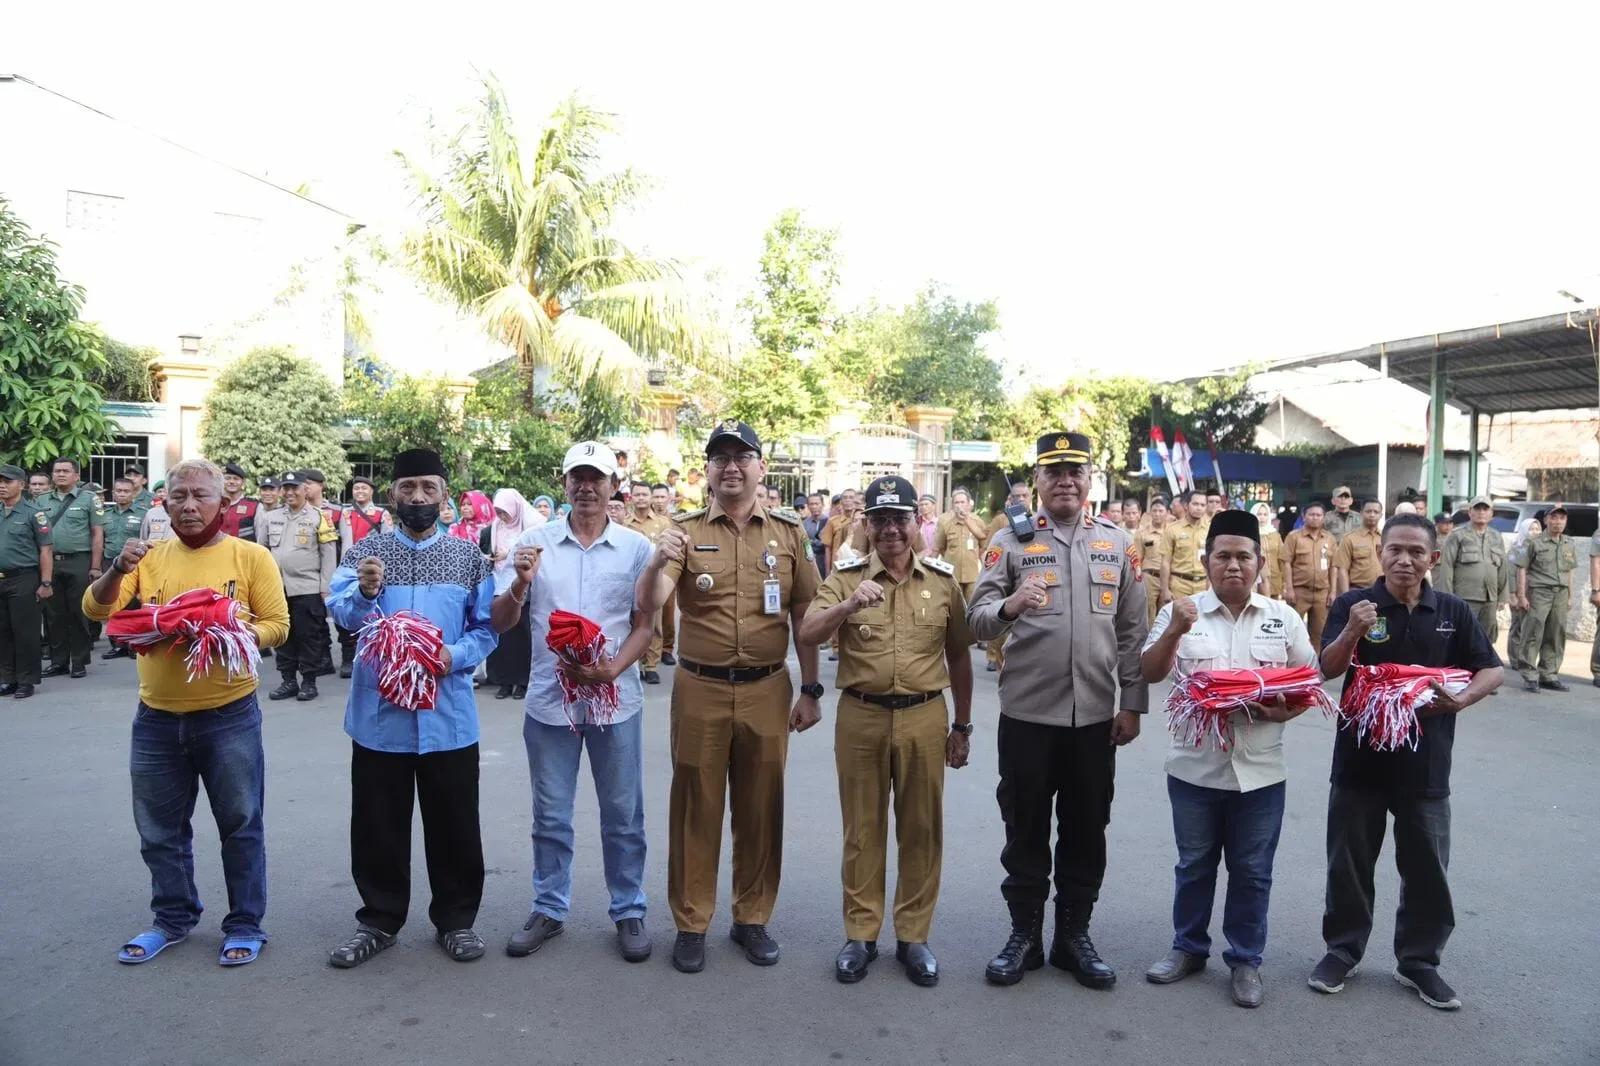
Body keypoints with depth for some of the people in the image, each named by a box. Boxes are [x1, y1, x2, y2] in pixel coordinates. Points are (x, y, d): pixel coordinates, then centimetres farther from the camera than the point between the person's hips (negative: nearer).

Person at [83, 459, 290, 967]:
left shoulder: (251, 556, -5)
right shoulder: (150, 557, 4)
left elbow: (276, 625, -7)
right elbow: (96, 609, -3)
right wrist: (118, 570, -21)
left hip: (229, 716, -3)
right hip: (157, 718, 4)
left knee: (240, 825, 7)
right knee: (160, 830, 17)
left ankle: (245, 924, 21)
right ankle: (173, 918, 35)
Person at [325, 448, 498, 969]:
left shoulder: (469, 555, 3)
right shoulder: (366, 550, 2)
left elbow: (486, 628, 2)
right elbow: (341, 614, -11)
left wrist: (453, 656, -16)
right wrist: (362, 593, -32)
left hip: (448, 713, 0)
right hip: (379, 711, 0)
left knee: (454, 825, 9)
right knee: (377, 825, 11)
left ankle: (455, 919, 25)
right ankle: (378, 920, 28)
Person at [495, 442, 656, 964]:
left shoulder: (636, 547, 0)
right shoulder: (533, 543, 2)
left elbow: (645, 625, 1)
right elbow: (501, 623, 2)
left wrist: (611, 669, -15)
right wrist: (521, 583, -17)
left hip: (616, 699, -1)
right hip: (549, 699, 1)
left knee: (623, 815, 9)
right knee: (551, 815, 13)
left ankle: (629, 911, 23)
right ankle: (549, 909, 29)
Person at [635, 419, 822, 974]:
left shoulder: (789, 533, 4)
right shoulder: (685, 531, 0)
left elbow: (805, 617, 7)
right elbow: (648, 606, -11)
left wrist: (810, 690, 5)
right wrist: (658, 563, -31)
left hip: (767, 691, 1)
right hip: (700, 691, -1)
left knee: (761, 809, 11)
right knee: (695, 809, 8)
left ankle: (753, 918, 28)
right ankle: (691, 923, 22)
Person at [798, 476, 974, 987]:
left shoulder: (943, 581, 4)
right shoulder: (846, 579, 0)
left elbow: (958, 657, 11)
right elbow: (807, 635, -13)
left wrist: (962, 725, 13)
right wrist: (850, 605, -30)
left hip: (924, 718, 1)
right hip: (860, 717, -1)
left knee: (921, 829, 9)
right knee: (863, 828, 10)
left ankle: (913, 935, 24)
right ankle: (860, 933, 23)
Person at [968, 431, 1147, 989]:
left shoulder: (1116, 541, 6)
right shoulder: (1011, 541, -1)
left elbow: (1132, 630, 7)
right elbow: (977, 618, -7)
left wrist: (1132, 704, 4)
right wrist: (1008, 607, -29)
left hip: (1095, 715, 2)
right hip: (1027, 713, -2)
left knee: (1086, 831, 12)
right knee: (1025, 828, 9)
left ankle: (1074, 935, 28)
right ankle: (1024, 934, 25)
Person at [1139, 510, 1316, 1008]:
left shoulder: (1284, 618, 3)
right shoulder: (1182, 612, -1)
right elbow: (1149, 674, -6)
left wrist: (1285, 710, -14)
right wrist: (1173, 631, -22)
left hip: (1260, 770, 1)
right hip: (1195, 766, 0)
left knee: (1252, 871, 11)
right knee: (1194, 865, 14)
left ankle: (1246, 959, 26)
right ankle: (1188, 948, 30)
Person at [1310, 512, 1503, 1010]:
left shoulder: (1454, 612, 1)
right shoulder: (1353, 603, -6)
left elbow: (1492, 670, 6)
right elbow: (1328, 670, -11)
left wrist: (1460, 699, -13)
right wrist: (1352, 632, -29)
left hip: (1425, 763, 2)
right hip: (1360, 756, -1)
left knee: (1427, 867, 11)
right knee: (1350, 861, 10)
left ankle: (1418, 960, 28)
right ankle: (1343, 949, 26)